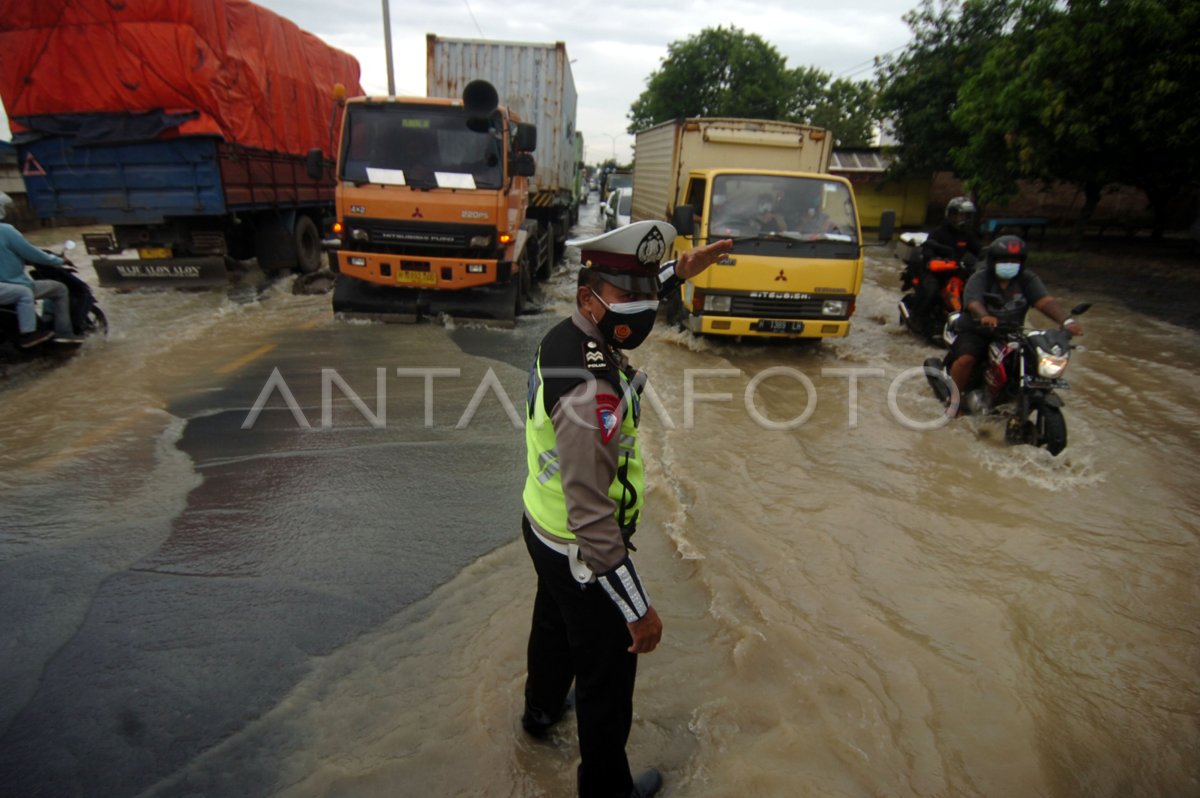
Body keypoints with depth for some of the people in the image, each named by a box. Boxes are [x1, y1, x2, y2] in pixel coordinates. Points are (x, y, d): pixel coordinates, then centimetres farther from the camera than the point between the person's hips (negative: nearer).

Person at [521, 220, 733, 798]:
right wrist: (637, 609, -25)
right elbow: (592, 518, -34)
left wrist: (678, 272, 10)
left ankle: (542, 709, 62)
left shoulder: (565, 334, -10)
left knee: (554, 625, 33)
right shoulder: (593, 392, -37)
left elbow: (628, 305, 16)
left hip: (544, 528, 9)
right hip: (581, 554, -9)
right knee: (607, 672, 15)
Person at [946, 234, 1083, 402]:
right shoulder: (979, 278, -9)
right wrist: (984, 316, -53)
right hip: (976, 332, -4)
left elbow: (1045, 301, -13)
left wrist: (1067, 321, -33)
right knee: (965, 359, -31)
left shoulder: (1027, 279, 1)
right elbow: (973, 303, -28)